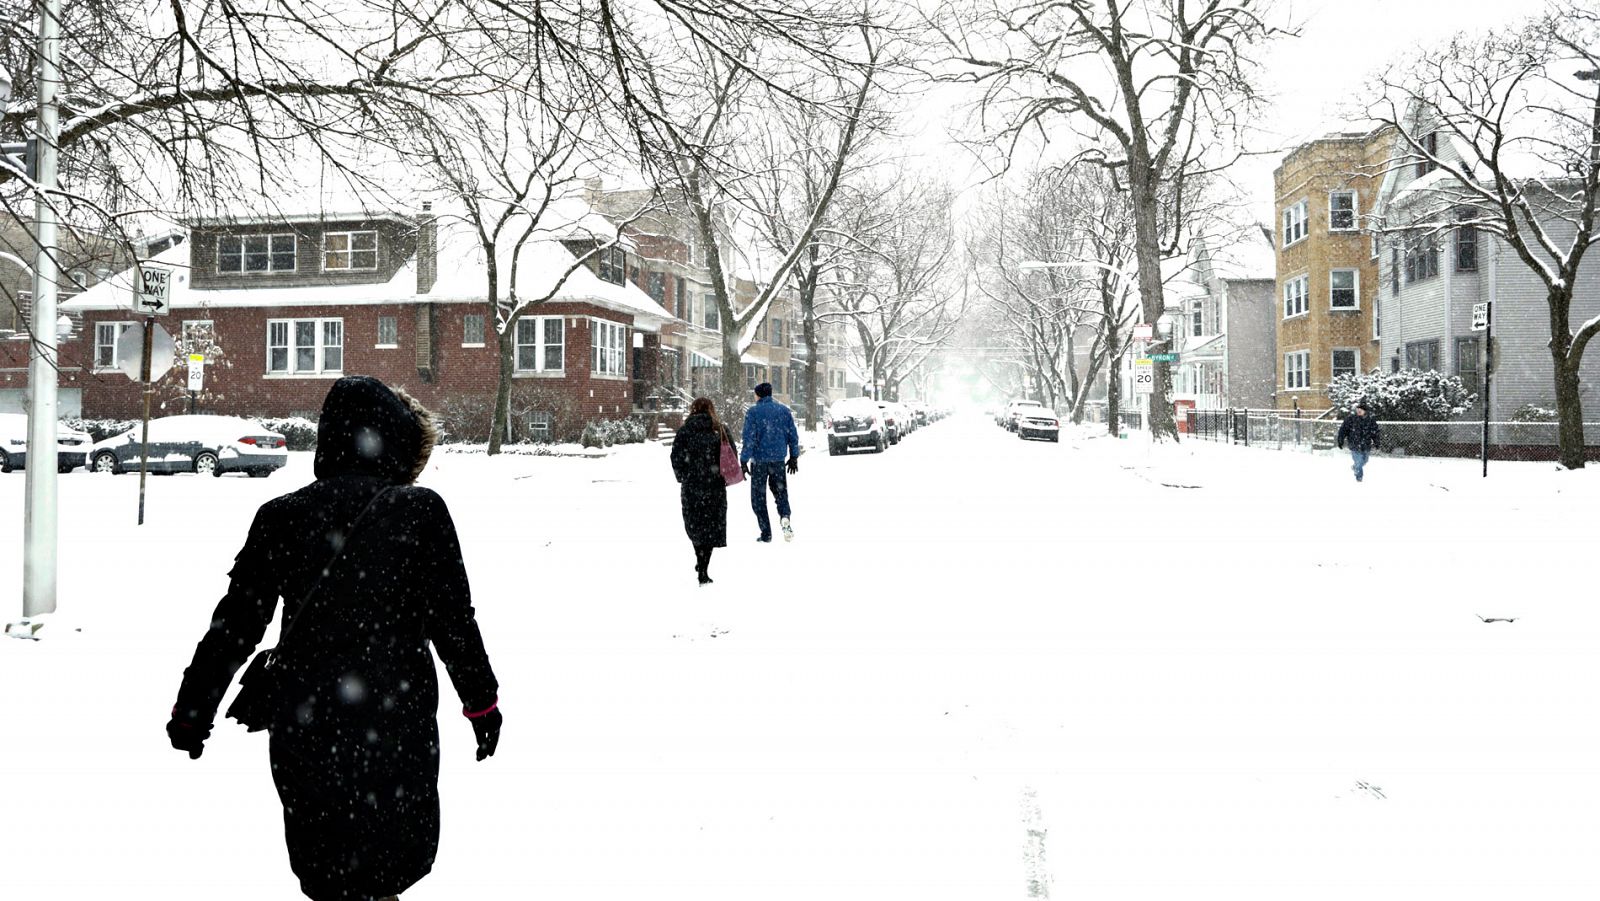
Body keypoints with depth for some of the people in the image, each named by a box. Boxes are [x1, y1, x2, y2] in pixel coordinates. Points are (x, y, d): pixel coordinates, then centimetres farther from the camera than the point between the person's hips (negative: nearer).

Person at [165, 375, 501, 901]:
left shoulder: (280, 516, 1)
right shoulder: (421, 511, -9)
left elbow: (234, 623, 6)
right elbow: (454, 620, -6)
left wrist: (192, 708, 19)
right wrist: (482, 701, 6)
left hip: (302, 725, 3)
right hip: (395, 725, -3)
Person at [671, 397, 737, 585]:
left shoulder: (684, 431, -1)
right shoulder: (721, 430, 2)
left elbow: (676, 458, -5)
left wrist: (682, 478, 10)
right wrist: (724, 478, 12)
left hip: (691, 486, -1)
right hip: (715, 486, 1)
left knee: (694, 525, 17)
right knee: (712, 526, 6)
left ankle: (701, 562, 13)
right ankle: (703, 571, 1)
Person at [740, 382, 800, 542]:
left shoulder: (753, 412, -7)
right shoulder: (784, 410, 6)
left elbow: (749, 438, -13)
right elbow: (793, 435, 7)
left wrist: (744, 460, -9)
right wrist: (794, 457, 14)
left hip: (759, 460, -3)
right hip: (779, 459, 3)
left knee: (758, 496, 8)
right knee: (780, 491, 15)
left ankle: (766, 532, 5)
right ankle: (784, 517, -14)